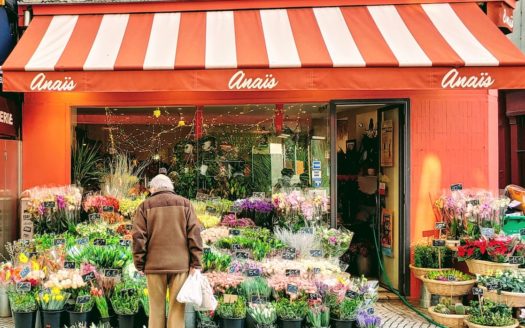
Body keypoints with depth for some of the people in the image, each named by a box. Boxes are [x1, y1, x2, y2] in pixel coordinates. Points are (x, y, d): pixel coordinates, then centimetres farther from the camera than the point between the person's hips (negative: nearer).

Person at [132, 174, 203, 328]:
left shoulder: (145, 206, 5)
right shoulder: (185, 204, 7)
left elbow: (139, 237, -2)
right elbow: (194, 234, -1)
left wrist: (140, 265, 5)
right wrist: (196, 264, -1)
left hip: (155, 264, 0)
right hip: (180, 264, 0)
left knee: (156, 309, 8)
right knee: (177, 308, 3)